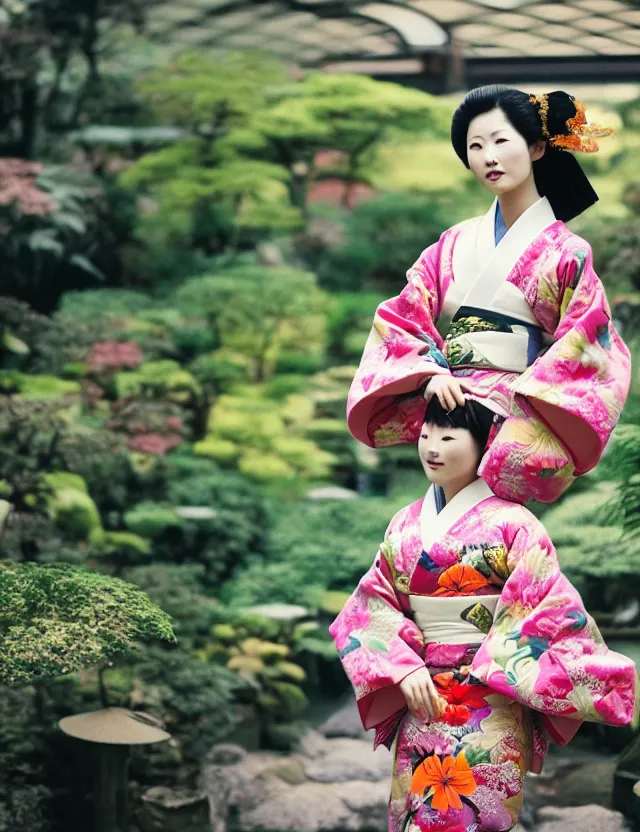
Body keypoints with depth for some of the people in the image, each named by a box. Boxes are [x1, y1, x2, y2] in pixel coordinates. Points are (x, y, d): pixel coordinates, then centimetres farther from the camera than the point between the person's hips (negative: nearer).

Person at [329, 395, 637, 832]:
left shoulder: (511, 523, -9)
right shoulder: (406, 526, 6)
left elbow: (553, 612, -11)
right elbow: (373, 604, 4)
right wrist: (404, 669, -9)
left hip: (490, 708, -5)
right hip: (420, 702, 5)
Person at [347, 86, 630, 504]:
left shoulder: (566, 252, 4)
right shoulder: (454, 245, 16)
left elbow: (586, 349, -3)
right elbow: (403, 318, 8)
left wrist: (516, 400, -16)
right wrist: (430, 377, -11)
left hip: (519, 406, -4)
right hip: (448, 398, 4)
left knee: (516, 454, -35)